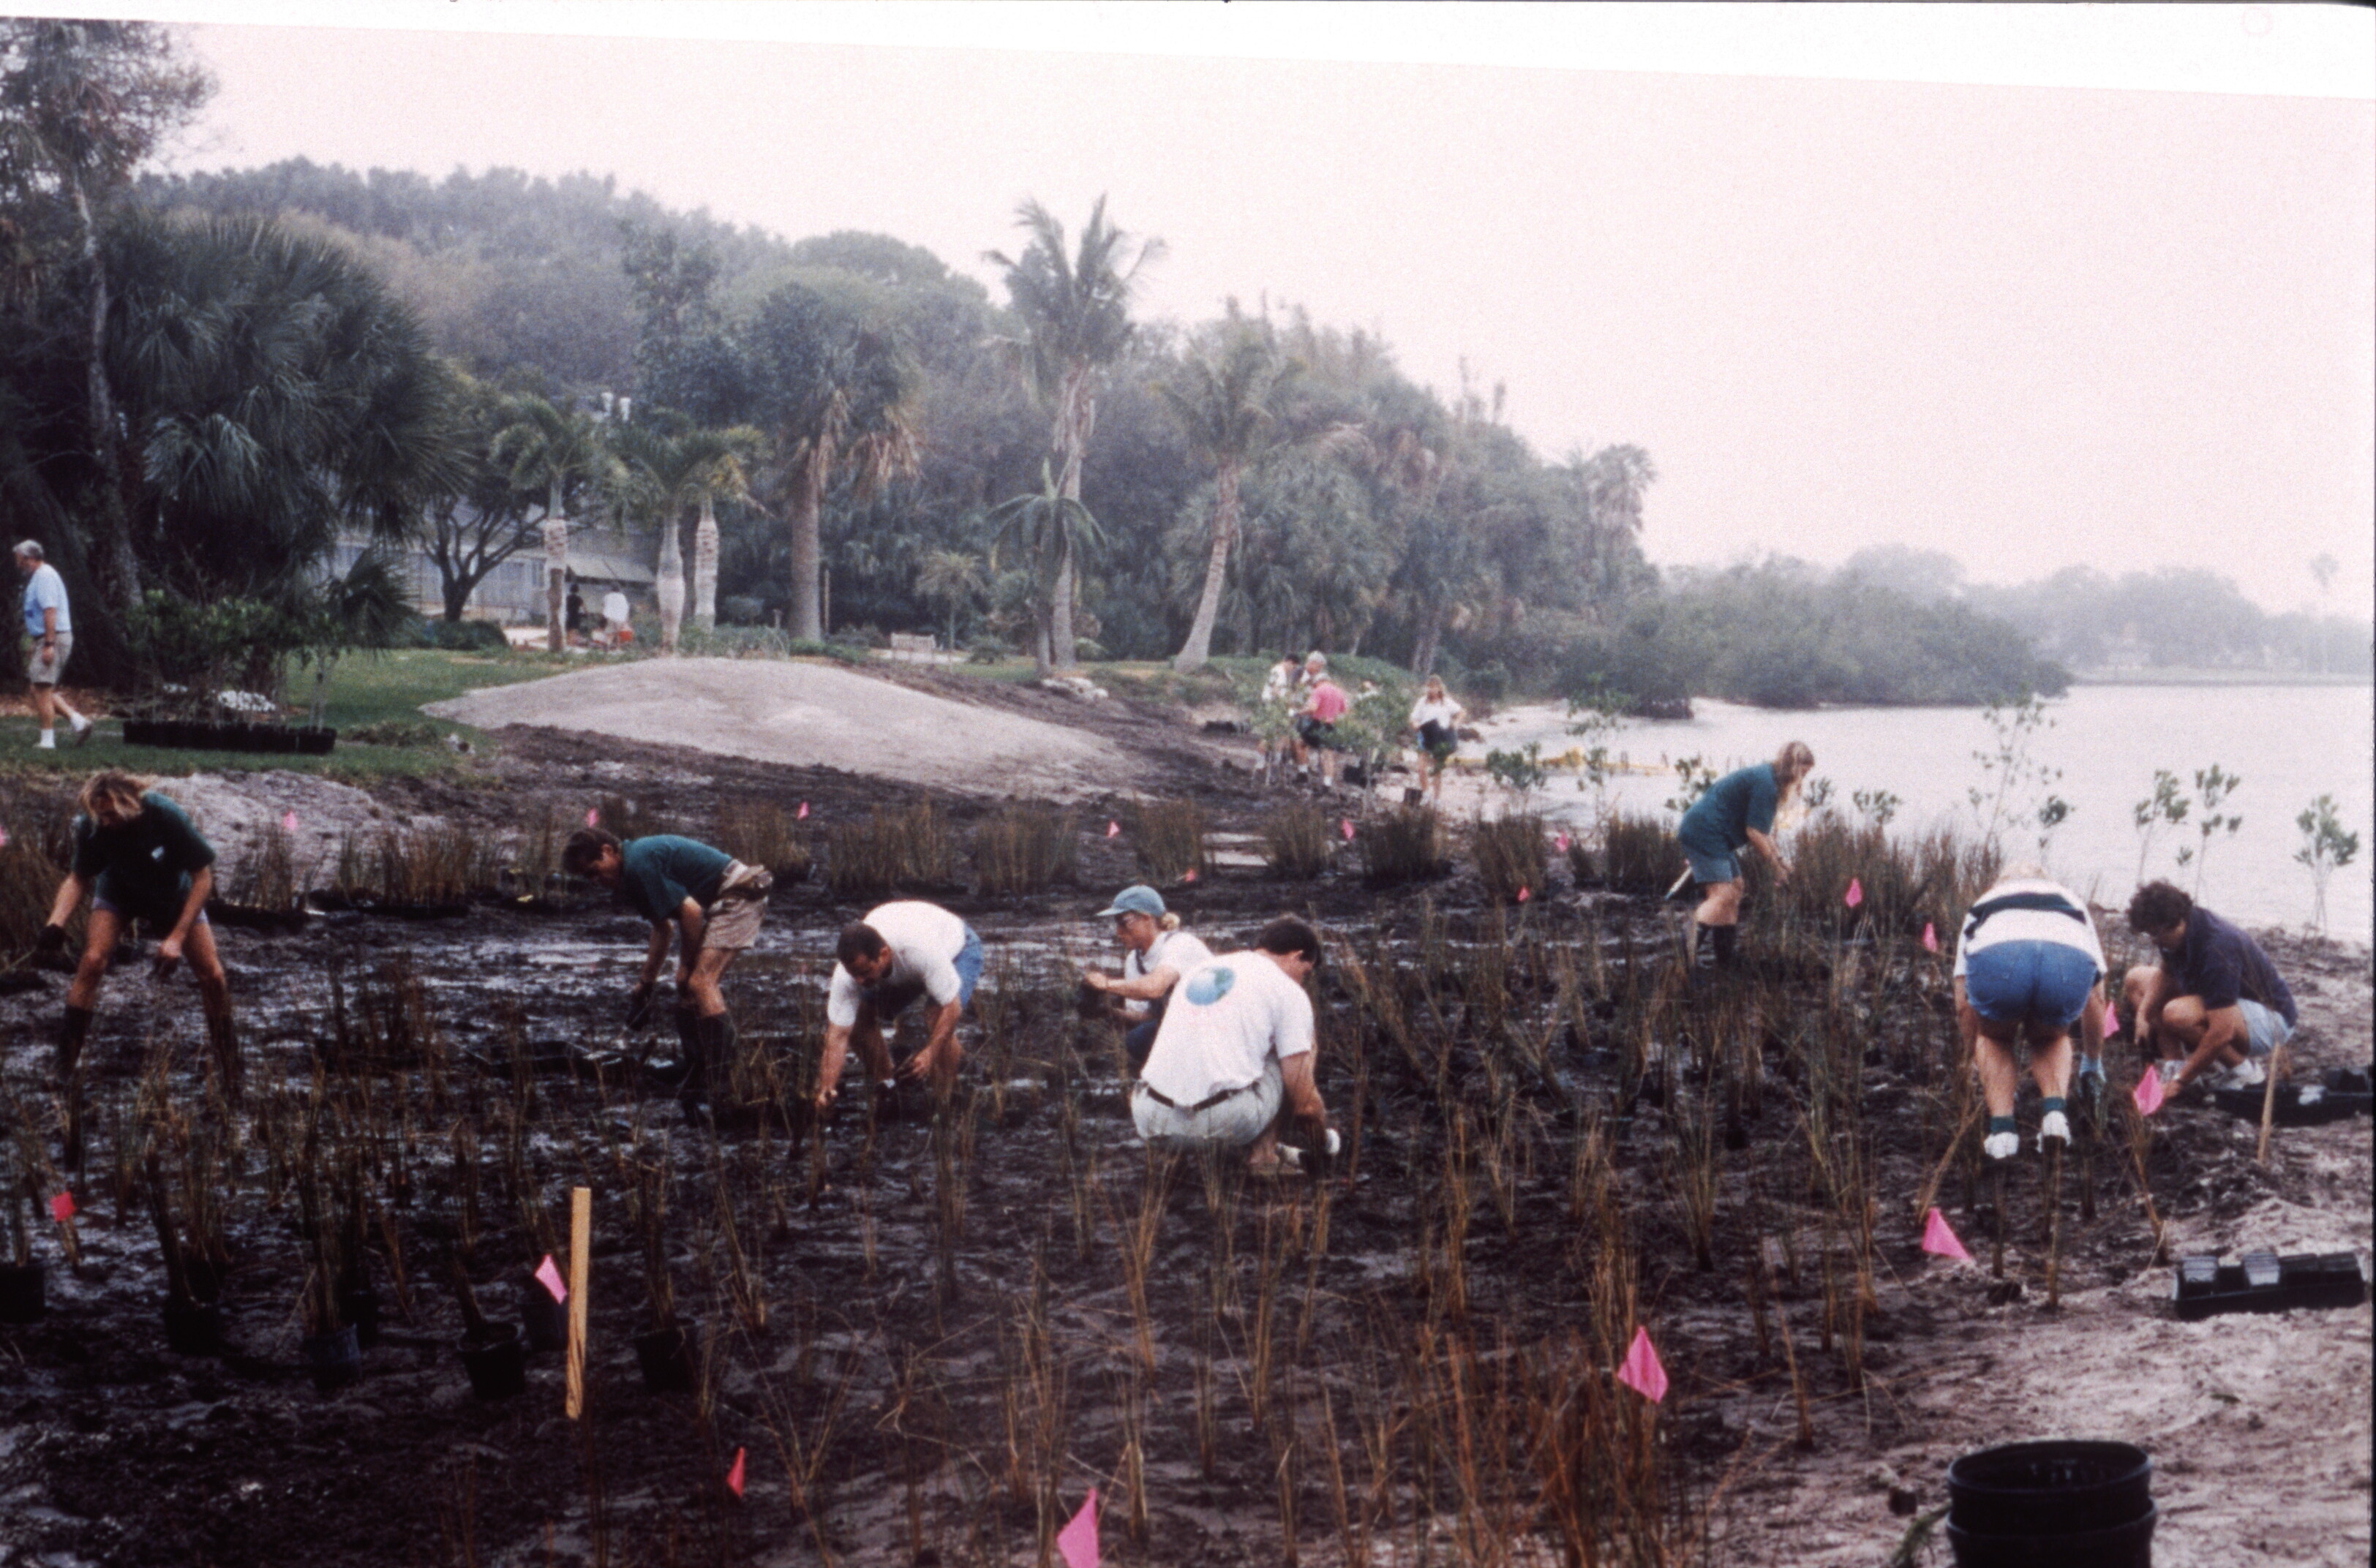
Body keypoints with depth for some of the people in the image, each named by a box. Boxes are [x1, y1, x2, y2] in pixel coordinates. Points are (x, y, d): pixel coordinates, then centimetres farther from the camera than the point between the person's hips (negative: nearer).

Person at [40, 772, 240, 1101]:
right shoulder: (92, 826, -29)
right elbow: (79, 879, -13)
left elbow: (203, 876, -25)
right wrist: (56, 923, -31)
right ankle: (64, 1070, -17)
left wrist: (177, 938, -29)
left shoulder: (167, 816, -36)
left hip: (173, 895, 0)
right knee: (92, 961, -23)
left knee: (213, 975, -7)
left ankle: (229, 1071, 13)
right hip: (119, 892, 1)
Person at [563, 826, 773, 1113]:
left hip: (738, 897, -11)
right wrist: (646, 983, 24)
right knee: (687, 986, 11)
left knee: (700, 982, -21)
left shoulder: (639, 865, -19)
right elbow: (663, 926, 24)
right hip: (717, 904, 11)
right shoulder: (632, 872, 14)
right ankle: (697, 1084, 17)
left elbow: (690, 911, -20)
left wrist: (687, 967, -9)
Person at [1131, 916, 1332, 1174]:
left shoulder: (1198, 972, 24)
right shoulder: (1289, 992, 5)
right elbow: (1305, 1101, 2)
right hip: (1221, 1123, -6)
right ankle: (1263, 1153, 12)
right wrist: (1320, 1119, 26)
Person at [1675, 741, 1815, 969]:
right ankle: (1689, 956, -27)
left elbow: (1763, 830, 24)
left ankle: (1725, 959, 19)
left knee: (1734, 891, 15)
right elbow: (1755, 832, -18)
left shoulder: (1767, 777, 16)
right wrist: (1776, 865, -8)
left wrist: (1779, 859, 20)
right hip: (1705, 835, -11)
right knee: (1722, 896, -19)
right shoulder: (1765, 784, -17)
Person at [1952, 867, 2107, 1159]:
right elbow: (2095, 1001, 44)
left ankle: (2001, 1127, 10)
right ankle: (2055, 1110, 7)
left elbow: (1964, 1006, 37)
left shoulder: (1982, 904, 42)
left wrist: (1980, 1065, 53)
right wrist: (2092, 1063, 59)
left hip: (1995, 959, -1)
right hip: (2071, 962, 1)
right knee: (2050, 1038, 34)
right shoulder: (2072, 901, 44)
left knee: (1994, 1037, 32)